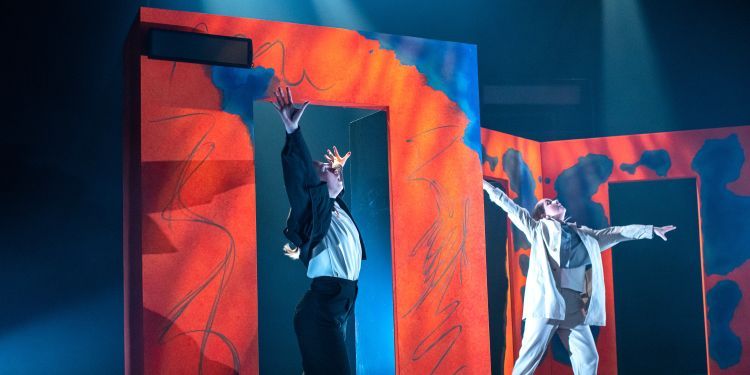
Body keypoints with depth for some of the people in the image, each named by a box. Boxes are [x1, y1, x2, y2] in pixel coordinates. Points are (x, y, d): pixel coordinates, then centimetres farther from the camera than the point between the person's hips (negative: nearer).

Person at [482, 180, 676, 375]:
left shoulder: (583, 234, 23)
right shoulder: (540, 229, 12)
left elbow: (615, 233, 24)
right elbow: (513, 210, 12)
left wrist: (651, 230, 24)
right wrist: (490, 188, 12)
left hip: (574, 306, 5)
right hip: (546, 300, -4)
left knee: (588, 358, 4)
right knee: (530, 355, -7)